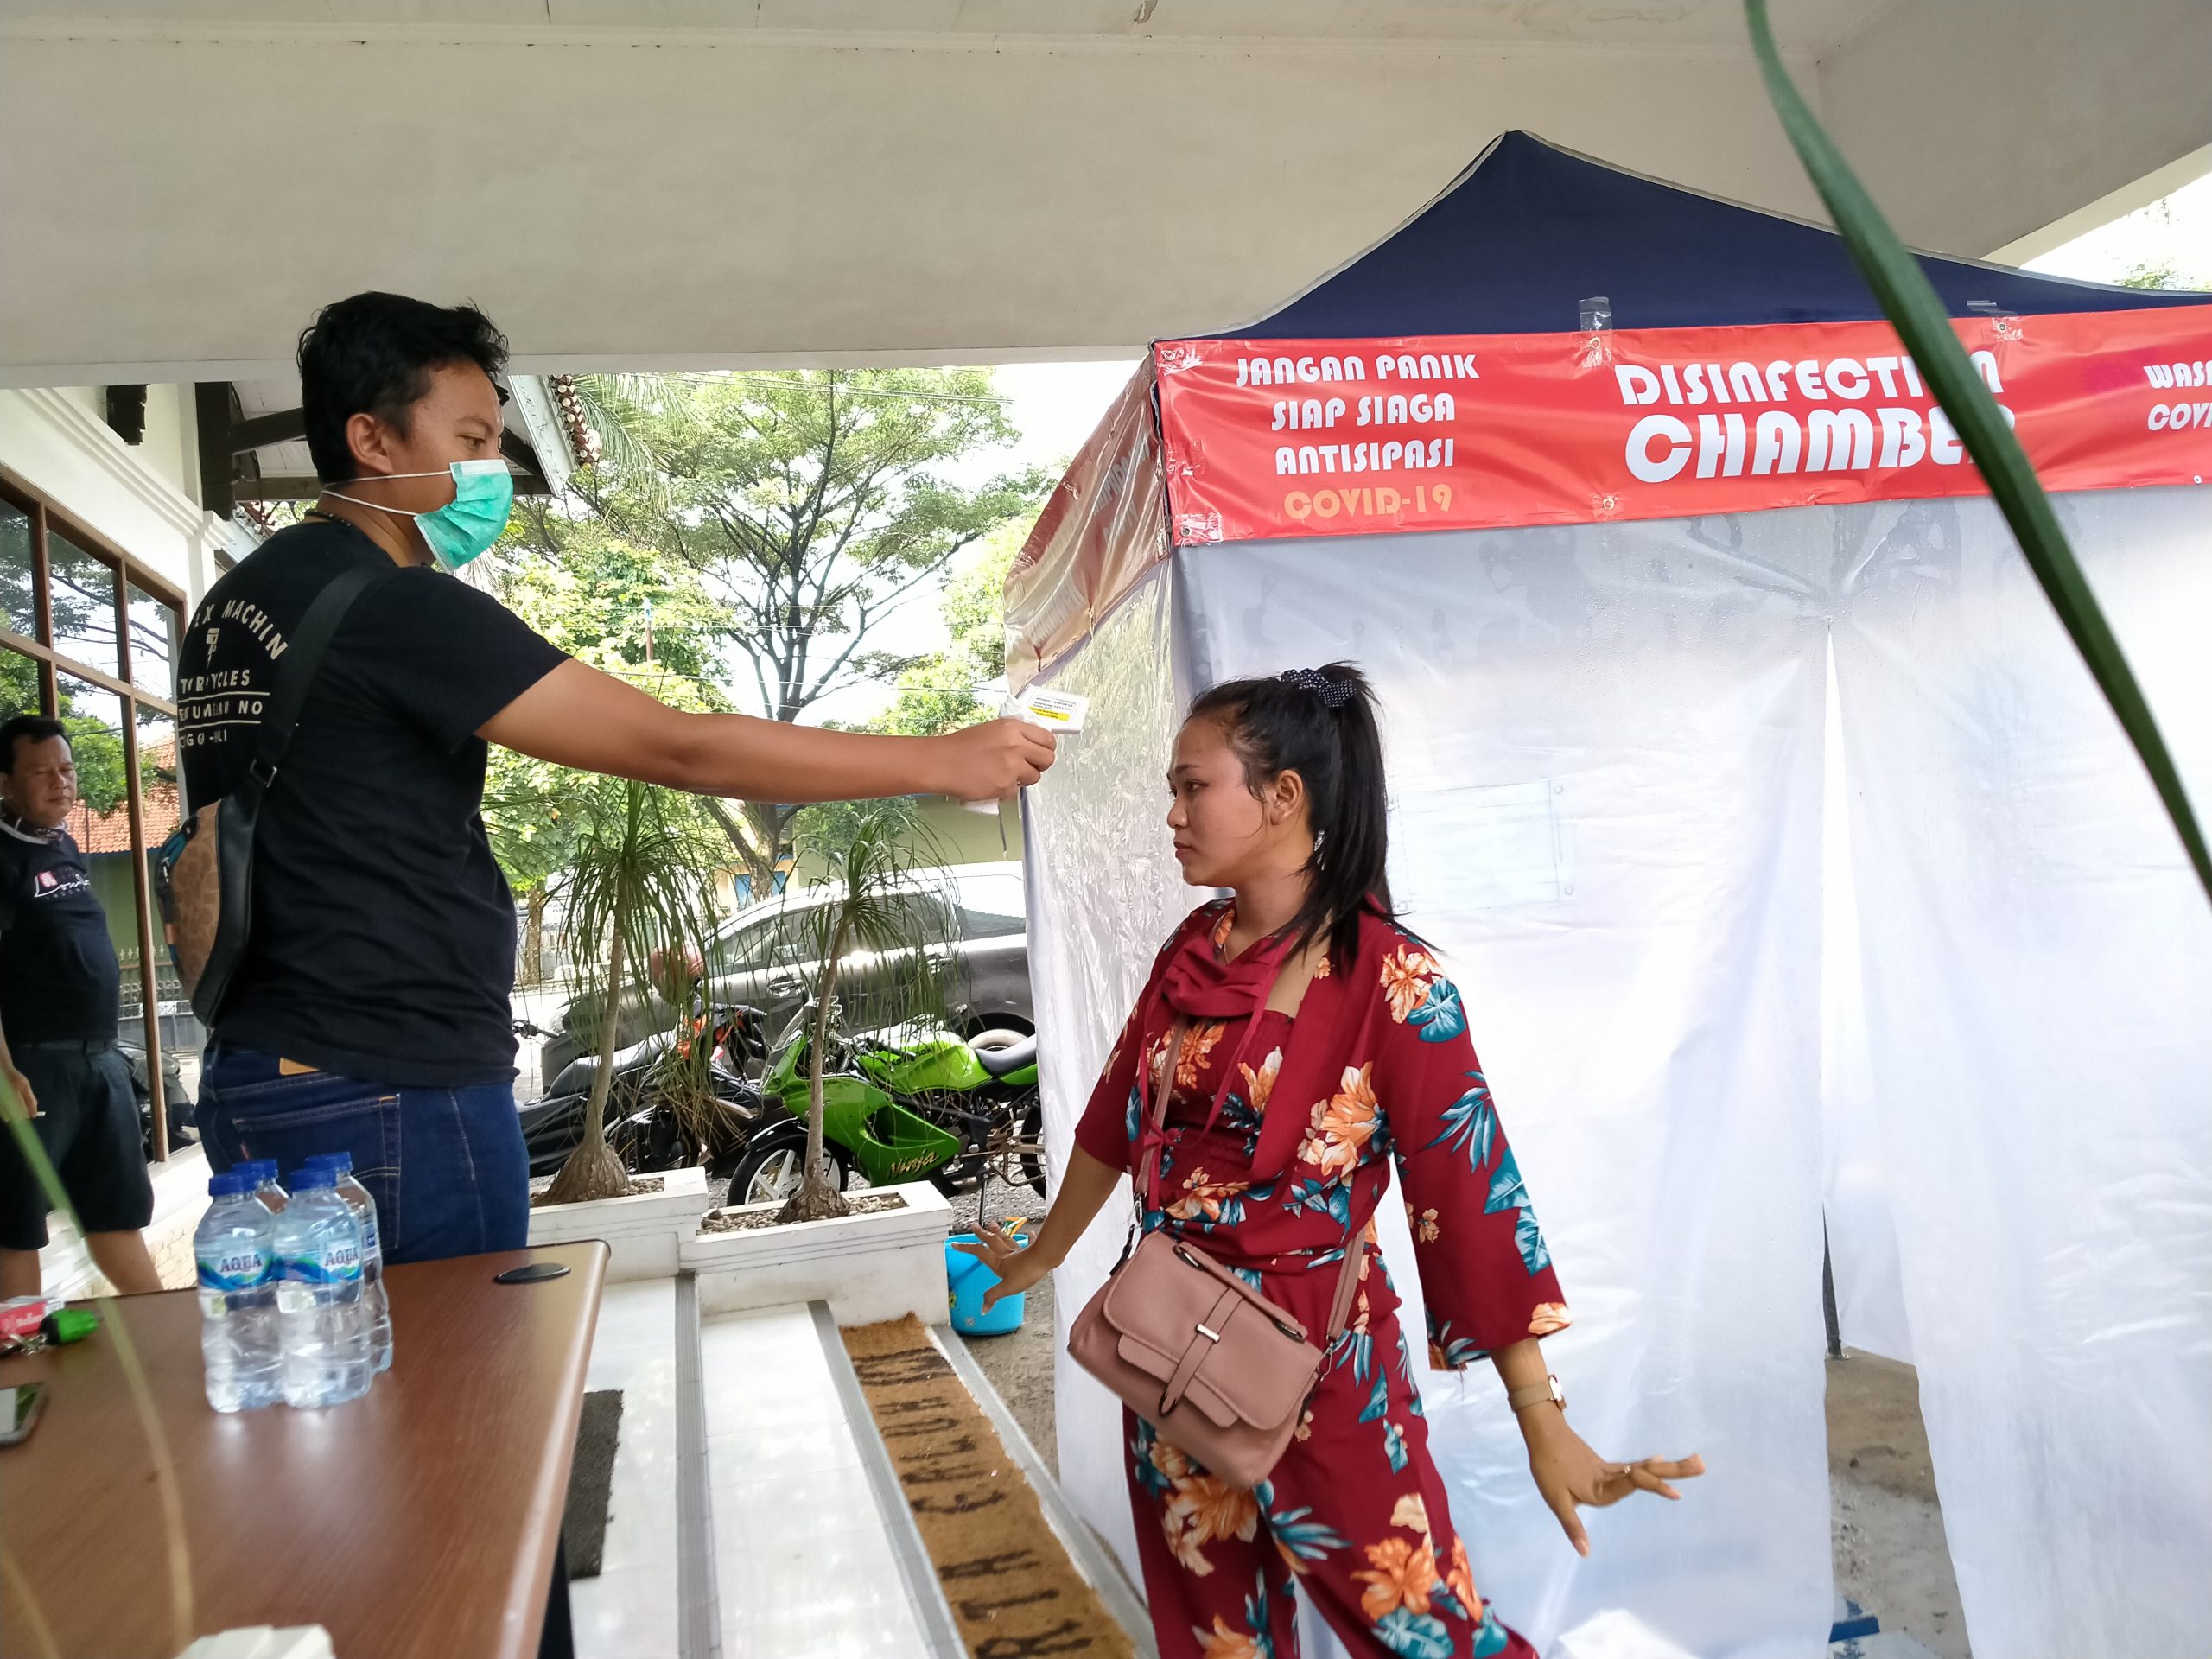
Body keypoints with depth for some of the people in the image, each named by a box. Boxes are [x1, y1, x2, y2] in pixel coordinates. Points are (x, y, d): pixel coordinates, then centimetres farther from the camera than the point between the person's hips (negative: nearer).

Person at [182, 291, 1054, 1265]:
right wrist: (940, 762, -17)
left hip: (255, 1078, 10)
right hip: (394, 1093, -10)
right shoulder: (397, 608, -17)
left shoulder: (236, 603, 12)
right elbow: (677, 749, -22)